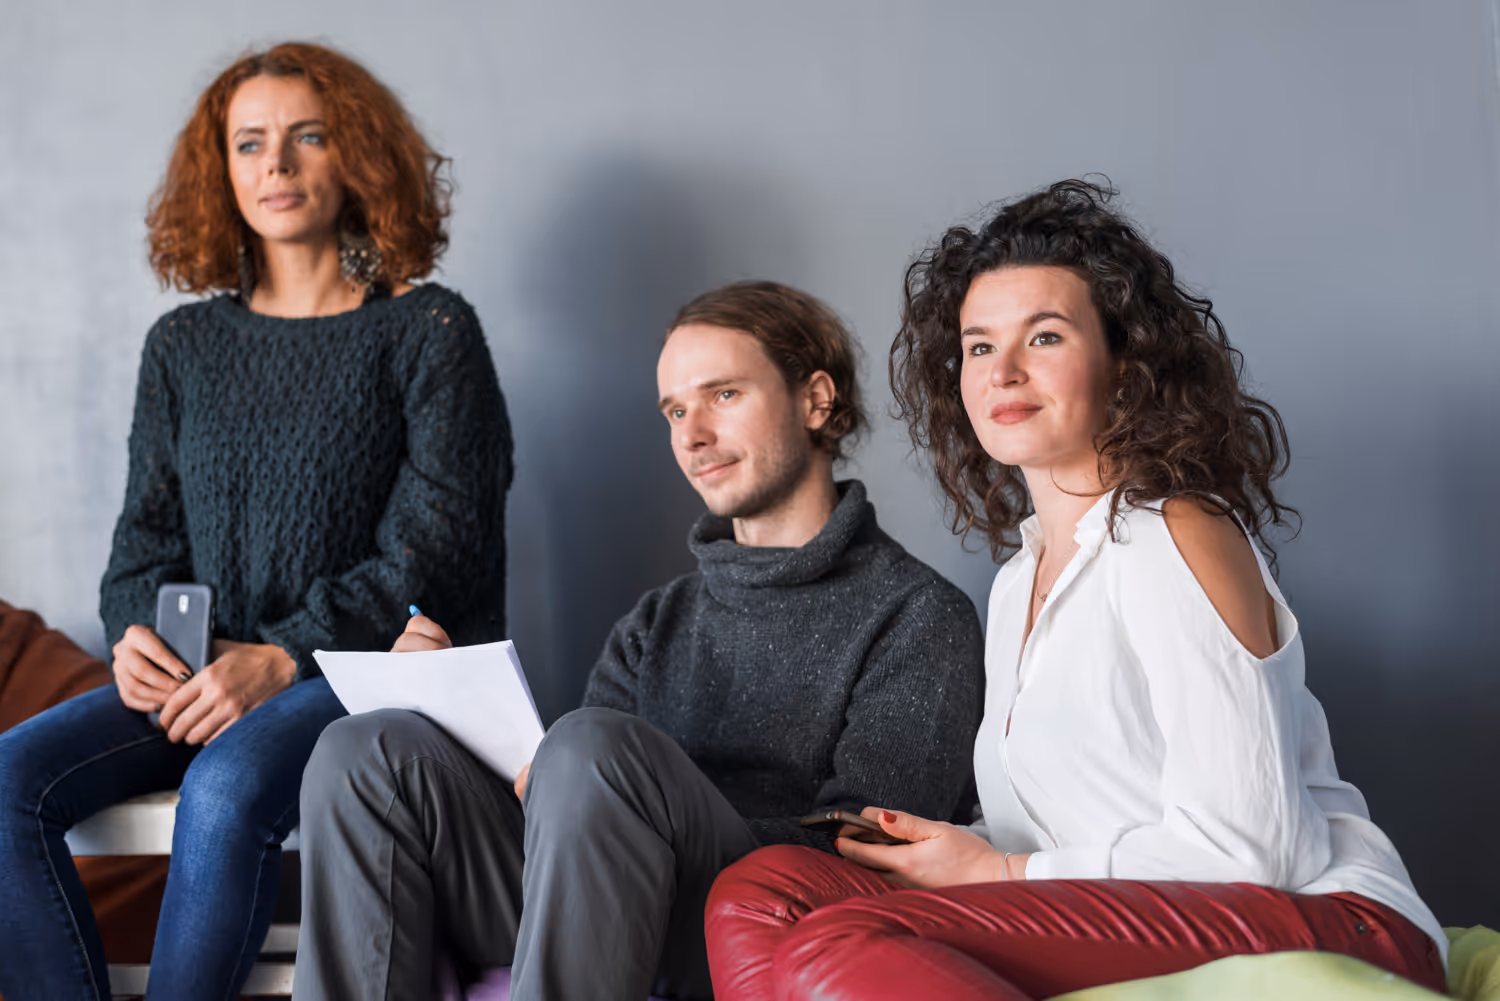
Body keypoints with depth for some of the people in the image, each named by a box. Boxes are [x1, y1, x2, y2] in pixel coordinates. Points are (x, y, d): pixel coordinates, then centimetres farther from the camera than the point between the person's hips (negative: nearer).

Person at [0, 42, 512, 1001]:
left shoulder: (429, 330, 1)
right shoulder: (184, 344, 17)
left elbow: (435, 545, -7)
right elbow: (147, 528, 17)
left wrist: (285, 656, -17)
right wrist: (137, 630, -6)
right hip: (204, 673, 5)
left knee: (228, 784, -35)